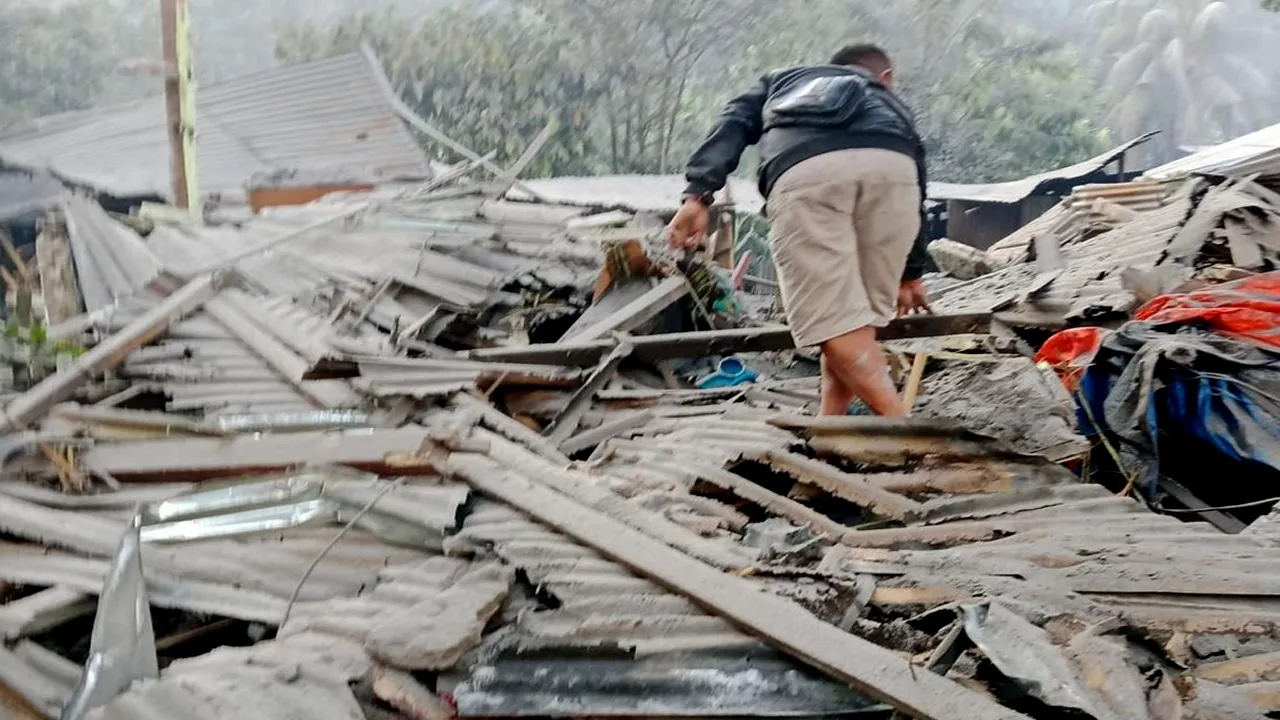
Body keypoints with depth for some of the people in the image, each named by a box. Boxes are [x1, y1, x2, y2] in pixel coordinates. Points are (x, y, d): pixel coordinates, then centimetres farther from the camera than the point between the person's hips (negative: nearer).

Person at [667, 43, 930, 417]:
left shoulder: (781, 81, 42)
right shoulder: (892, 104, 44)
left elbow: (733, 124, 22)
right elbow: (915, 185, 39)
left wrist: (699, 193, 8)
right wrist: (911, 273, 48)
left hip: (804, 169, -2)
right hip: (891, 163, 2)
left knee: (837, 325, -1)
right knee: (859, 320, 15)